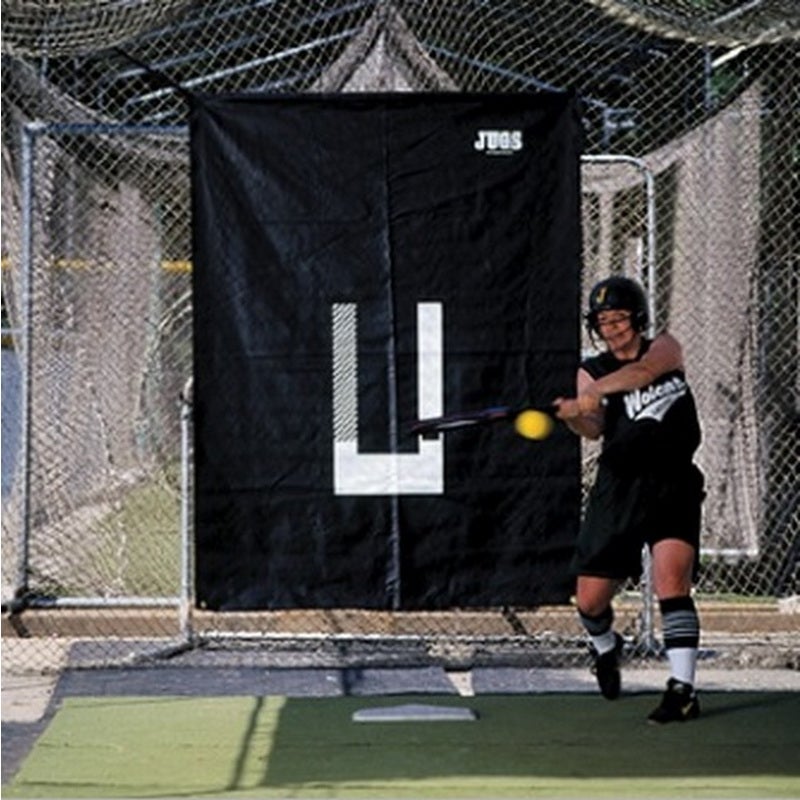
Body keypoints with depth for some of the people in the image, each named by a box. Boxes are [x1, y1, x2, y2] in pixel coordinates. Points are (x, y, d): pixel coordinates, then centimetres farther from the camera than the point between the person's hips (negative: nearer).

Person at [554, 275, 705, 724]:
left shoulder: (665, 348, 2)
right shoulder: (593, 371, 4)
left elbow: (644, 371, -23)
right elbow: (594, 429, -15)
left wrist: (593, 394, -38)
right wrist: (574, 416, -38)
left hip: (673, 484, -2)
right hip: (618, 487, 2)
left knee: (671, 580, -21)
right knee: (591, 600, 3)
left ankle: (683, 688, -21)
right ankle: (607, 649, 38)